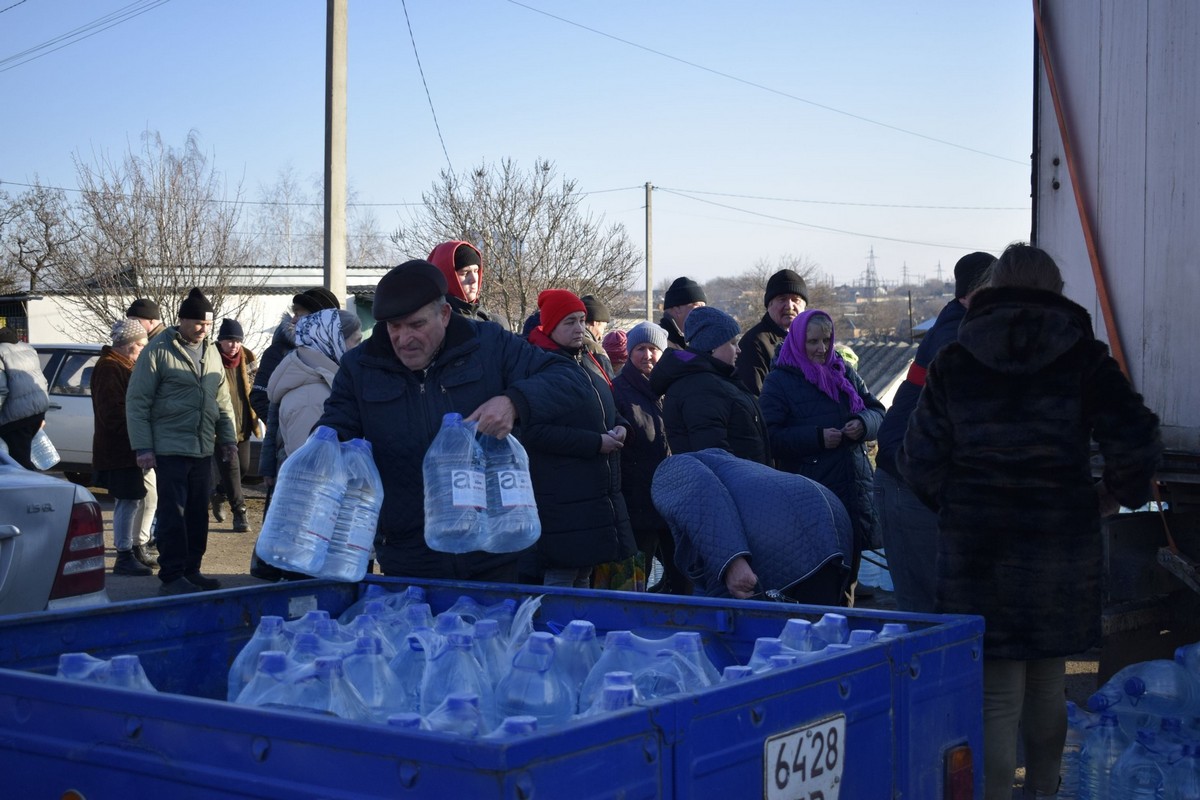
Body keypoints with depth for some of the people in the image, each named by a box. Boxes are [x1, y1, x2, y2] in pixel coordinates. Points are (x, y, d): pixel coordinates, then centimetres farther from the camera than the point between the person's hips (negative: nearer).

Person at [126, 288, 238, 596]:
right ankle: (171, 577, 1)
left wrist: (228, 438, 13)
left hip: (203, 450, 7)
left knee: (198, 514, 11)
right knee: (173, 514, -5)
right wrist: (143, 447, -12)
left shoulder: (211, 353, 13)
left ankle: (191, 570, 21)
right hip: (170, 449, -6)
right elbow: (137, 401, -8)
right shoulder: (158, 350, -8)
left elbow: (222, 400, 21)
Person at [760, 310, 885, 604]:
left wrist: (863, 423, -8)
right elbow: (771, 437, -10)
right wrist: (817, 437, -20)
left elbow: (877, 411, 15)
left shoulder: (843, 372, 15)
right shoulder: (778, 381, -1)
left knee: (847, 575, 12)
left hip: (853, 490, 5)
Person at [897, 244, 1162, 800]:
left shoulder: (953, 362, 0)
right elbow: (1137, 444, -8)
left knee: (996, 696, 3)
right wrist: (1114, 496, 9)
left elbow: (919, 460, -2)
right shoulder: (1084, 359, -1)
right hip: (1063, 543, 1)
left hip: (975, 548, -1)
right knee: (1047, 682, 20)